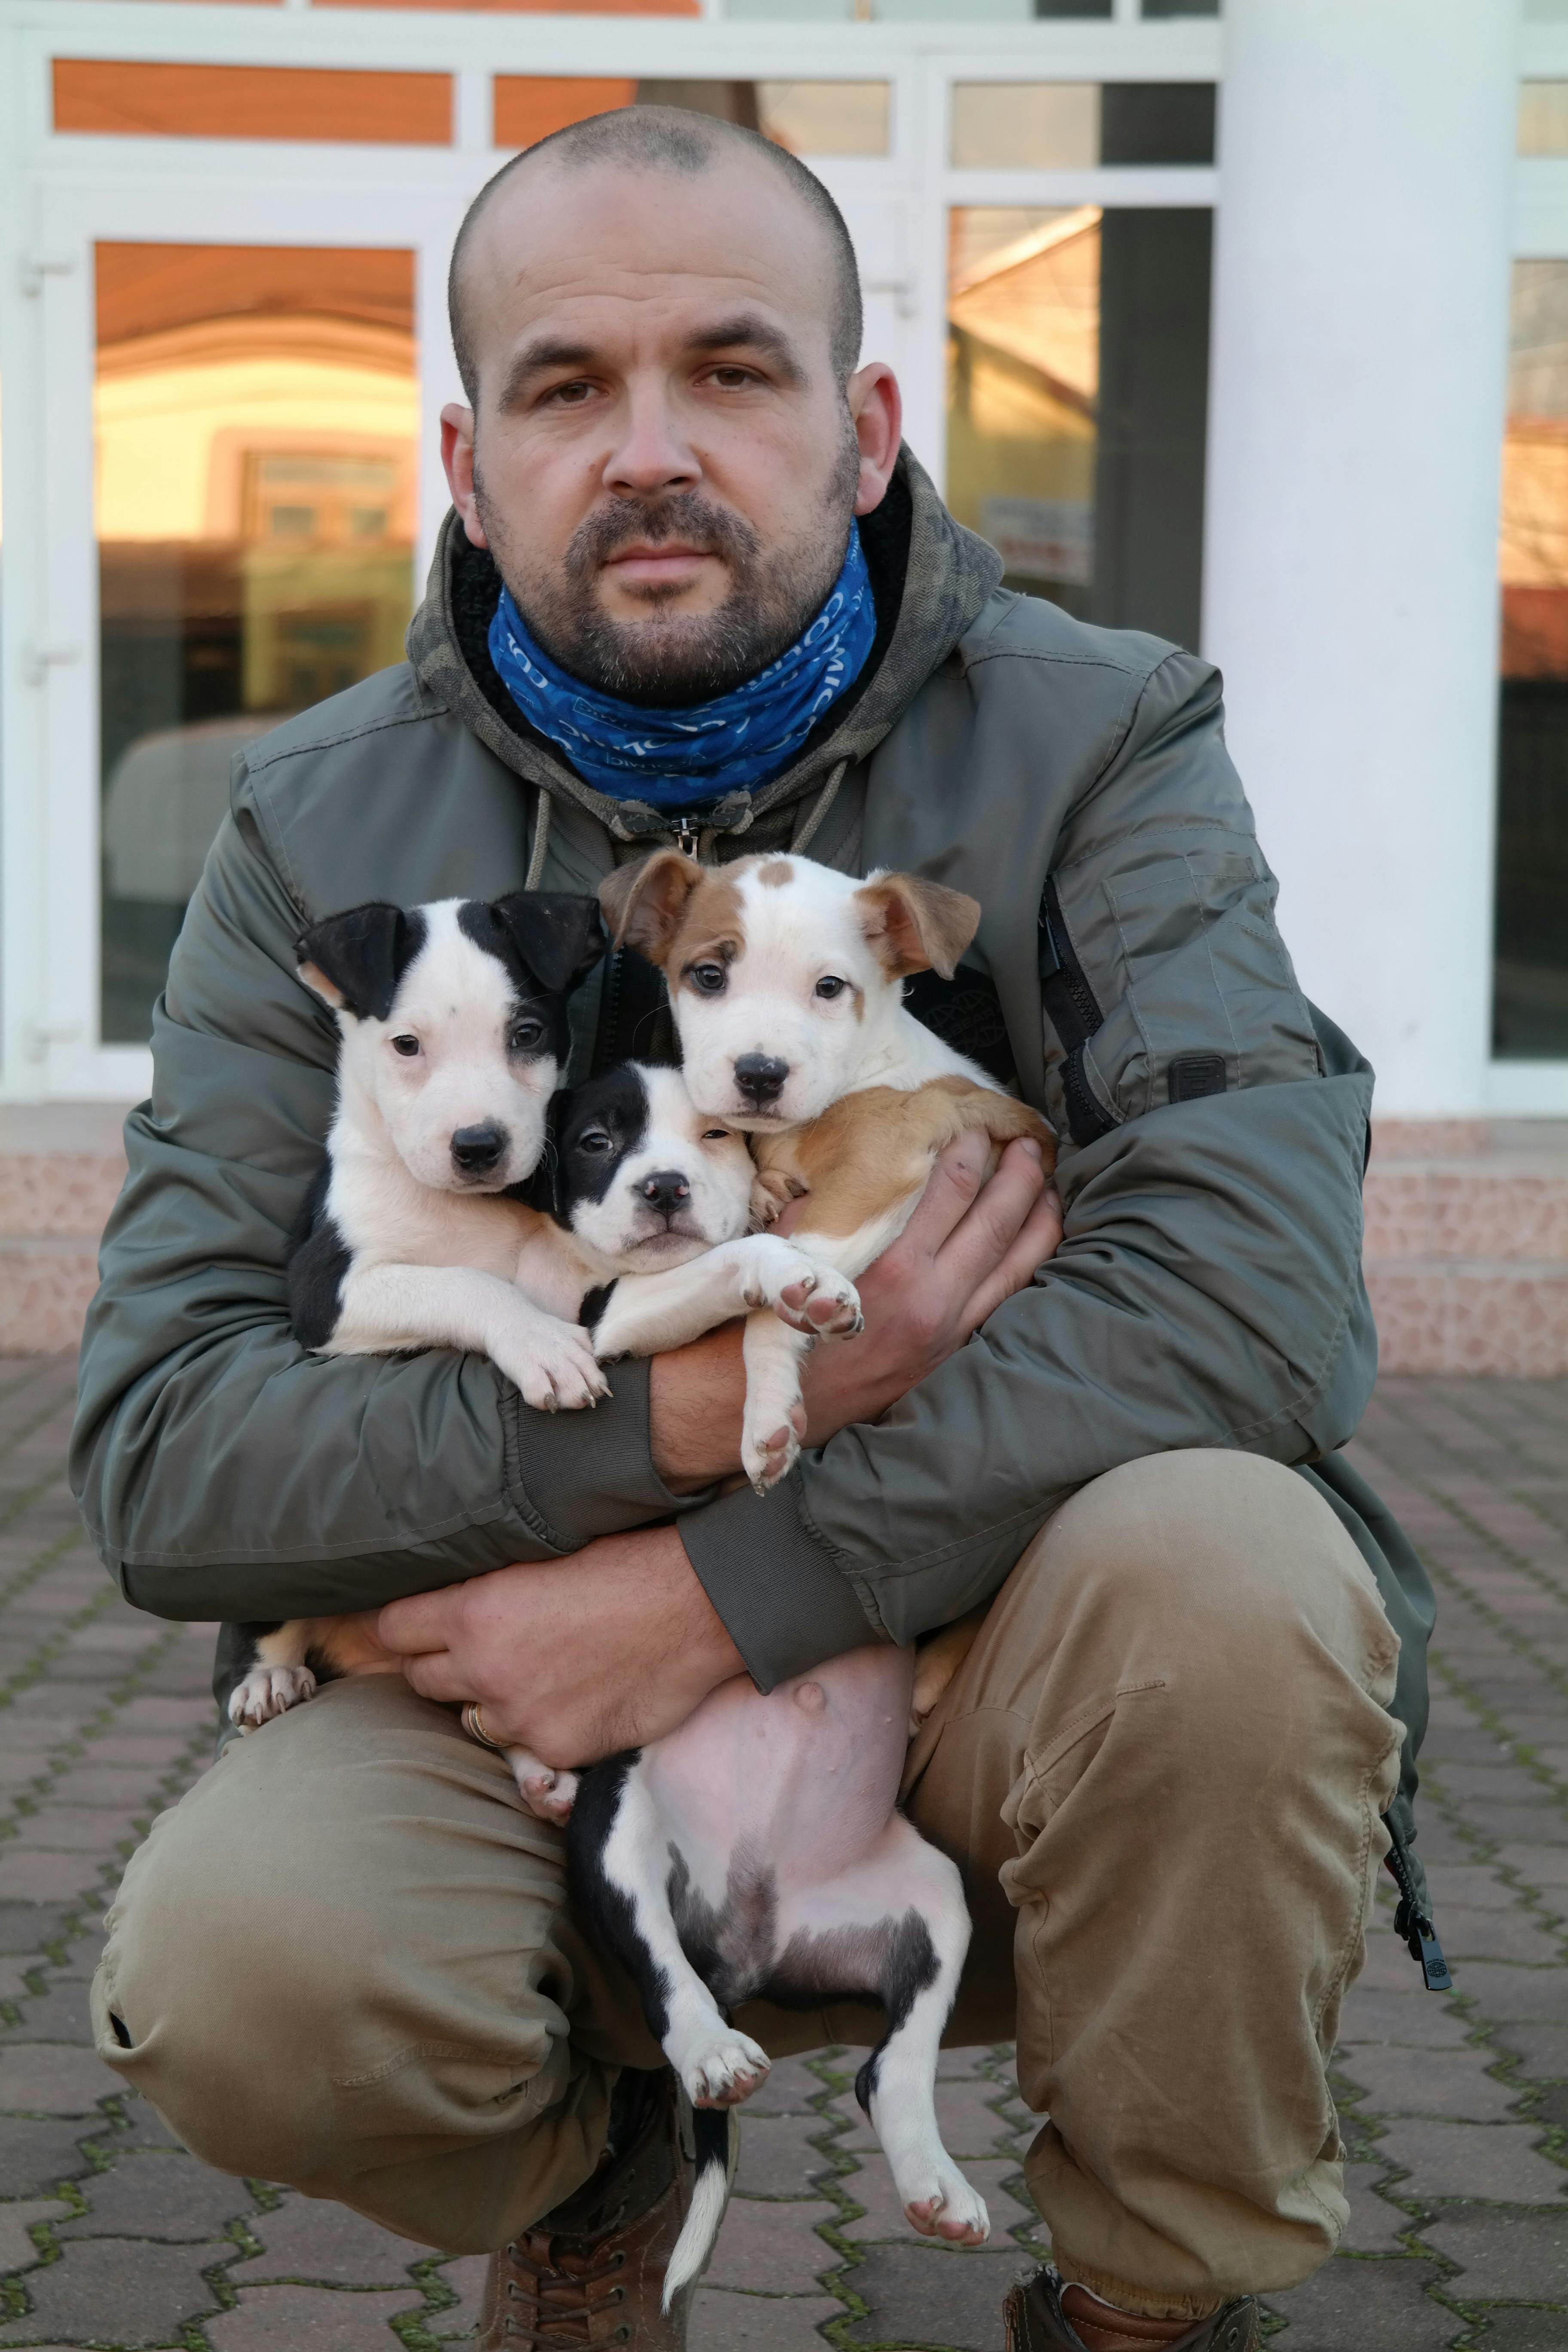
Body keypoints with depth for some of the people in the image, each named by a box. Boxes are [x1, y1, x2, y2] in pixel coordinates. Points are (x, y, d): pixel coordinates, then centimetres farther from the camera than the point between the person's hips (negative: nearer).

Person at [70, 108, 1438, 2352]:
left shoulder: (1094, 745, -6)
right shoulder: (326, 831, -1)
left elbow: (1258, 1286, -22)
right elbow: (159, 1454, -10)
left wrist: (726, 1590, -24)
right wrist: (684, 1410, -24)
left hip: (996, 1652, 0)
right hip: (534, 1702, 1)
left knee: (1220, 1568, -33)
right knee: (234, 1963, -29)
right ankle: (595, 2156, 9)